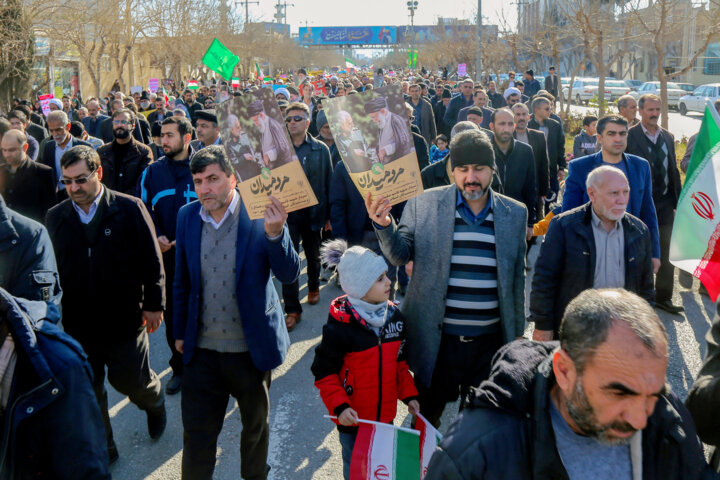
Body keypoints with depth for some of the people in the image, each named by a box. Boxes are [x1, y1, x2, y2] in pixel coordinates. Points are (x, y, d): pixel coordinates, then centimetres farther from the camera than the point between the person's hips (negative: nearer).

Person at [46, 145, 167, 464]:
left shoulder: (129, 209, -8)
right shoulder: (55, 217, 1)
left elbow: (151, 261, -6)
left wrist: (154, 305, -6)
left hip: (124, 319, -3)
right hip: (77, 323, 3)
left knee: (130, 379, 8)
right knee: (88, 392, 11)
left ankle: (154, 402, 43)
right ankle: (101, 449, 31)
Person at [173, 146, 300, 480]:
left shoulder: (261, 214, -13)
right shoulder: (187, 217, -2)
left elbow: (289, 275, -17)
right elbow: (182, 281, 8)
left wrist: (275, 234, -34)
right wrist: (179, 332, 13)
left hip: (251, 349, -2)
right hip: (202, 351, 2)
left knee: (256, 426, 21)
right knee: (196, 436, 9)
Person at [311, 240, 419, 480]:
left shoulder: (394, 315, -1)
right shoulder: (340, 325, -18)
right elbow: (324, 372, -12)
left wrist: (409, 394, 5)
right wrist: (339, 406, -20)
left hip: (386, 415, 4)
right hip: (353, 418, -4)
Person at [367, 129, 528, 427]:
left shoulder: (515, 213, 4)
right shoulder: (423, 204, -2)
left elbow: (517, 277, 9)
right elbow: (400, 256, -2)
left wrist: (517, 335, 13)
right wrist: (384, 226, -23)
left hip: (491, 341, 2)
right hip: (437, 339, -1)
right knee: (425, 418, 14)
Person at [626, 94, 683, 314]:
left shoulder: (668, 137, 11)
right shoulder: (629, 136, -8)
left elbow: (673, 170, 14)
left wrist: (678, 200, 10)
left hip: (665, 203, 5)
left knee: (667, 254, 9)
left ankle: (664, 297, 20)